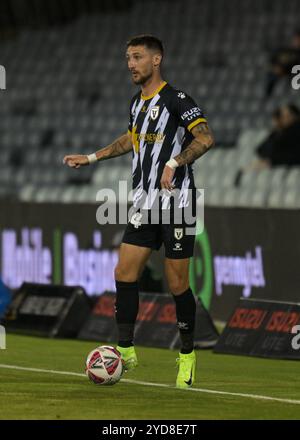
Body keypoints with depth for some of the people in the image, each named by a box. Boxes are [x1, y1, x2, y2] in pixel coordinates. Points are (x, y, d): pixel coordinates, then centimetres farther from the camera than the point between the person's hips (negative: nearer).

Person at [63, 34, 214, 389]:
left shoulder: (175, 100, -12)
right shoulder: (137, 102, 13)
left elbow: (205, 138, -22)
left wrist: (174, 163, -29)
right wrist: (91, 158, 30)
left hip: (176, 201, -7)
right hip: (144, 204, 7)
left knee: (177, 284, -3)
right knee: (124, 273, 0)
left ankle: (187, 355, 12)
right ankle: (126, 351, 6)